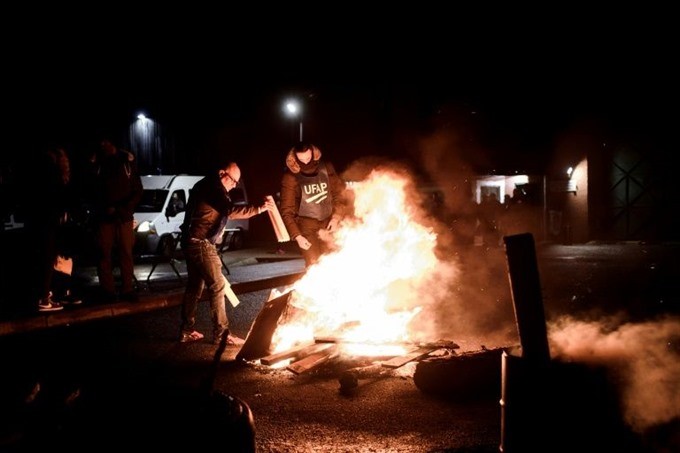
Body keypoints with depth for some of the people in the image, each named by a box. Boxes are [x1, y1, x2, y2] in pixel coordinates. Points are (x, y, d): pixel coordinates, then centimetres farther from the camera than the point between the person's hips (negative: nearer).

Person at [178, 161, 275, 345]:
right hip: (201, 243, -11)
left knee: (195, 286, 16)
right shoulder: (214, 187, -15)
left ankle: (187, 331, 22)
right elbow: (230, 211, -29)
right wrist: (258, 209, -29)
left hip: (192, 241, 11)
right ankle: (221, 334, -6)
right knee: (218, 286, -7)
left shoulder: (205, 185, 17)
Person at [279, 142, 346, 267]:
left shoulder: (326, 168, -4)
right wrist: (297, 236, -17)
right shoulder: (291, 177, -13)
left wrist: (336, 217, -1)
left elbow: (339, 192, 9)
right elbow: (287, 211, -10)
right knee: (313, 264, -14)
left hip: (327, 222, 3)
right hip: (306, 224, -3)